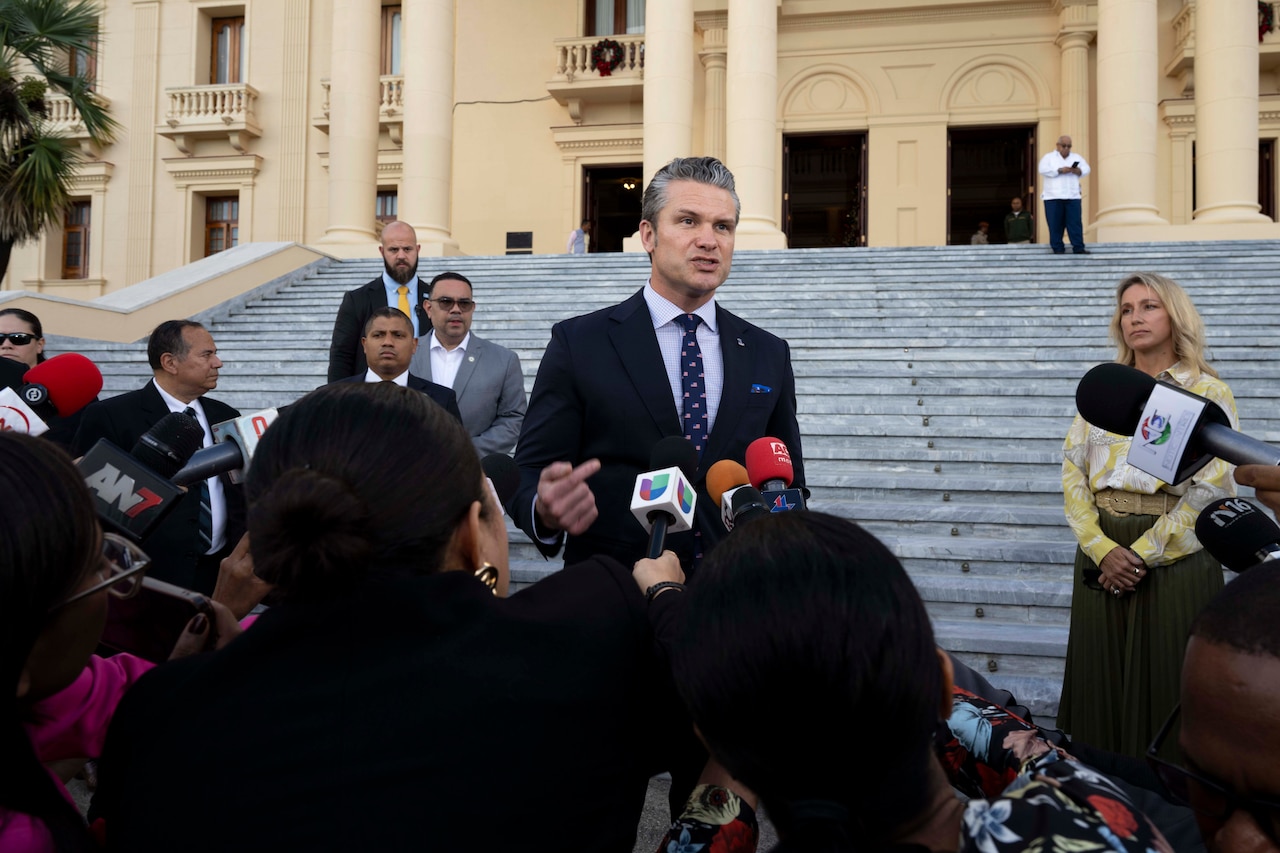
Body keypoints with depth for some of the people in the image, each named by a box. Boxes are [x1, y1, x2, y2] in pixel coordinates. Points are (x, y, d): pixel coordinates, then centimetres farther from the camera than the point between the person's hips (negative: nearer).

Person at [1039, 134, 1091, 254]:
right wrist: (1060, 170, -19)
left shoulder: (1076, 157, 18)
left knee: (1075, 223, -2)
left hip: (1072, 196, 3)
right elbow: (1043, 170, -10)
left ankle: (1079, 247, -2)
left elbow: (1086, 169, 9)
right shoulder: (1048, 157, 7)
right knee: (1055, 224, -2)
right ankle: (1058, 248, 4)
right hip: (1053, 197, -2)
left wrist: (1077, 170, -13)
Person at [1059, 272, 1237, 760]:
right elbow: (1073, 472, 3)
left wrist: (1142, 554, -15)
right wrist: (1103, 549, -11)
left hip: (1175, 555, -3)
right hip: (1102, 551, 3)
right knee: (1101, 680, 8)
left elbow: (1209, 490, -9)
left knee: (1165, 687, 3)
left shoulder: (1209, 393, 1)